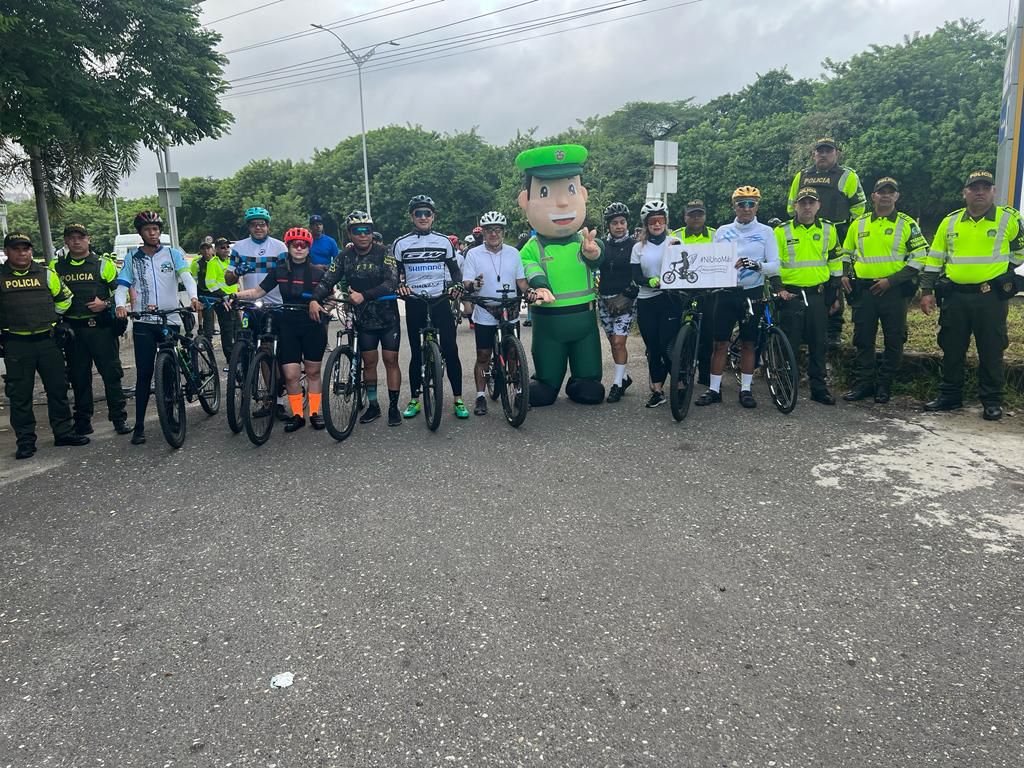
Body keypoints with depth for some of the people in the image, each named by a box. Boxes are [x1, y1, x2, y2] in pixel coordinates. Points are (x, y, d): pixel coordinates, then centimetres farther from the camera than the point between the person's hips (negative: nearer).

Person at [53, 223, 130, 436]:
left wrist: (106, 303, -11)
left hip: (101, 327, -3)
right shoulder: (57, 268, 12)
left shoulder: (103, 263, 3)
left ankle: (119, 418, 5)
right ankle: (82, 421, 16)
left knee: (111, 373, -2)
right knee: (79, 377, 7)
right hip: (72, 330, 3)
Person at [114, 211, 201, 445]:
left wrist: (193, 296, -29)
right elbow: (122, 286, 3)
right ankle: (139, 427, 2)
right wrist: (120, 305, -19)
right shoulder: (132, 258, 9)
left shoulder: (173, 254, 5)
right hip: (143, 323, 0)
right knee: (144, 374, -1)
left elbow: (186, 276, -9)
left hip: (170, 320, 0)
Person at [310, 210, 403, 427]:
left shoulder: (383, 253, -10)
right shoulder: (345, 257, 0)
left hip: (388, 317, -3)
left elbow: (391, 283, -22)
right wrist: (315, 299, -26)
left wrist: (364, 295, -32)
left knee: (391, 360, -1)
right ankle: (373, 405, 20)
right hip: (363, 319, 3)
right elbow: (327, 280, -7)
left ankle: (393, 407, 9)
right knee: (369, 362, 8)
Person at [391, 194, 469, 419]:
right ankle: (414, 400, 17)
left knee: (450, 350, -4)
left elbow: (454, 269, 11)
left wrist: (458, 285, -9)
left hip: (440, 301, 0)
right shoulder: (401, 243, 3)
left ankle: (458, 401, 3)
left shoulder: (444, 241, 6)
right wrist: (399, 285, -14)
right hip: (414, 304, 0)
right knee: (416, 354, 6)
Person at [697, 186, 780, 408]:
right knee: (720, 343, 1)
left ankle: (746, 389, 15)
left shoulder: (766, 232, 3)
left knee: (748, 344, 6)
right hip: (726, 292, 1)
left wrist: (758, 265, -23)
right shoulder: (722, 232, 8)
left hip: (752, 293, -1)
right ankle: (714, 389, 9)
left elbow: (775, 266, -3)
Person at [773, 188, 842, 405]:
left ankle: (819, 387, 15)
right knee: (789, 344, 0)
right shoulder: (782, 231, 1)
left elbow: (835, 263, 13)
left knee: (818, 344, 7)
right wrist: (779, 288, -7)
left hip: (817, 295, 2)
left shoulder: (828, 230, 8)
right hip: (791, 295, -2)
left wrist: (835, 295, 11)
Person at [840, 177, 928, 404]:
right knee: (863, 340, 6)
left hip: (893, 292, -2)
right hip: (863, 291, 3)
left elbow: (920, 258, -4)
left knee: (894, 342, 3)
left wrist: (891, 280, -13)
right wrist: (845, 274, 5)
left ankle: (884, 386, 13)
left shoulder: (907, 224, 1)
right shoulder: (859, 223, 11)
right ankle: (863, 384, 14)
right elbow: (847, 252, 23)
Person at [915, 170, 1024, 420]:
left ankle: (992, 402, 12)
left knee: (991, 351, 2)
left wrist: (998, 271, 6)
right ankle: (950, 396, 20)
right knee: (952, 349, 9)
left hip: (991, 297, -3)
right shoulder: (950, 222, 7)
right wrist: (927, 291, 4)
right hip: (955, 297, 3)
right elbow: (934, 258, 9)